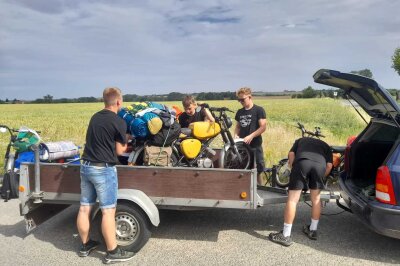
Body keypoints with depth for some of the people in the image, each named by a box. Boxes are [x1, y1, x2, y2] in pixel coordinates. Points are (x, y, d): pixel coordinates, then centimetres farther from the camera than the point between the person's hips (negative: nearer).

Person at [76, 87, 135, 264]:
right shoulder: (118, 122, -11)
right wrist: (124, 142, 13)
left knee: (84, 208, 13)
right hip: (103, 169, -8)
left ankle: (85, 245, 29)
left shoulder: (95, 117, 10)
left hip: (86, 166, 8)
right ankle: (112, 252, 8)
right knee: (108, 211, -1)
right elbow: (119, 151, -5)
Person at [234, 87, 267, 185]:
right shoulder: (239, 112, 11)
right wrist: (236, 135, -1)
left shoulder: (259, 110, -6)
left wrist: (250, 136, -20)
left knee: (257, 171, 1)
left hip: (255, 145, -5)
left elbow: (263, 127, -11)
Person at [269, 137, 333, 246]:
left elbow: (291, 154, 19)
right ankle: (313, 230, 33)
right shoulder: (325, 145, 39)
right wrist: (320, 178, 35)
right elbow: (329, 165, 22)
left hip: (302, 162, -2)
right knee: (316, 199, 22)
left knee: (292, 199, 1)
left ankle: (285, 236, 3)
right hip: (320, 164, 2)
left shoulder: (300, 140, 39)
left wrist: (293, 169, 28)